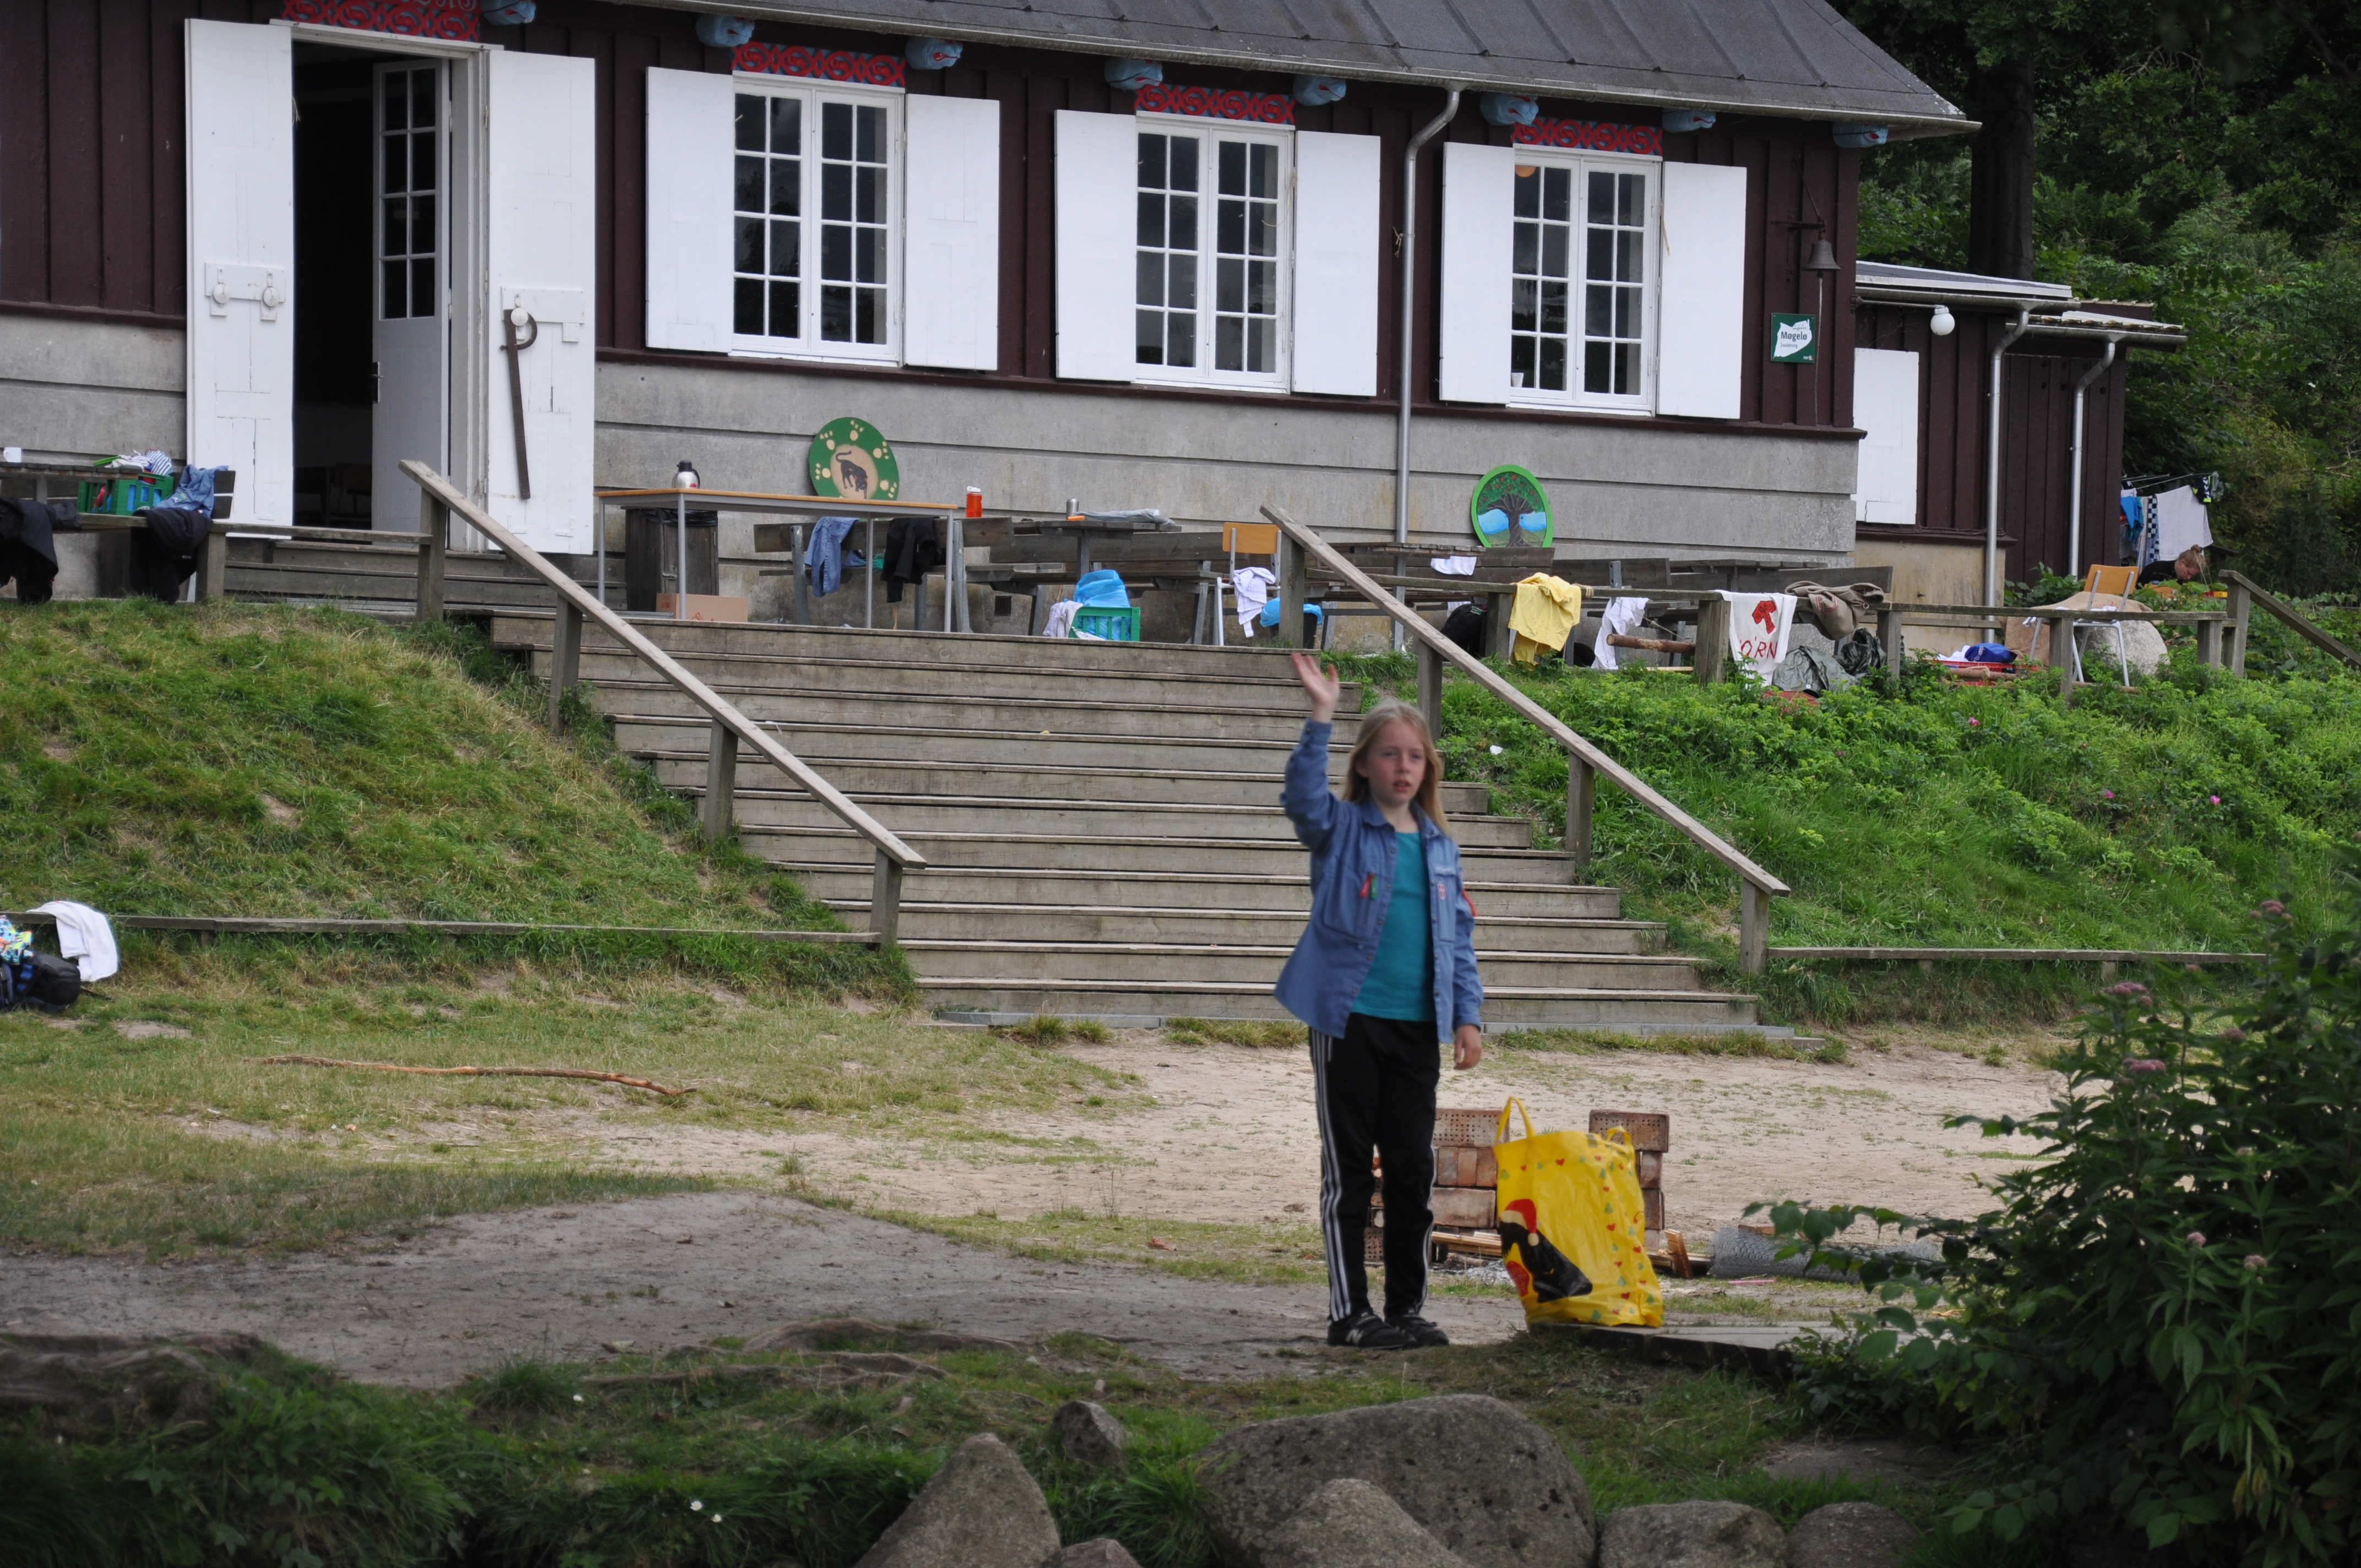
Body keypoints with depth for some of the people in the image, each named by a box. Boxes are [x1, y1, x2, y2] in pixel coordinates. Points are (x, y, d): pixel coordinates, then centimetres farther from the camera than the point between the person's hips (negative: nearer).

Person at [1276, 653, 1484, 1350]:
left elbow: (1460, 939, 15)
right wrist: (1321, 721, -31)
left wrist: (1468, 1015, 6)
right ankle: (1350, 1312, 5)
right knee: (1349, 1172, 0)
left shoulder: (1440, 848, 12)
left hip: (1418, 1029, 4)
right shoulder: (1341, 832, 0)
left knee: (1414, 1169, 6)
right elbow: (1303, 795, -21)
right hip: (1349, 1023, -4)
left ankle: (1408, 1306, 15)